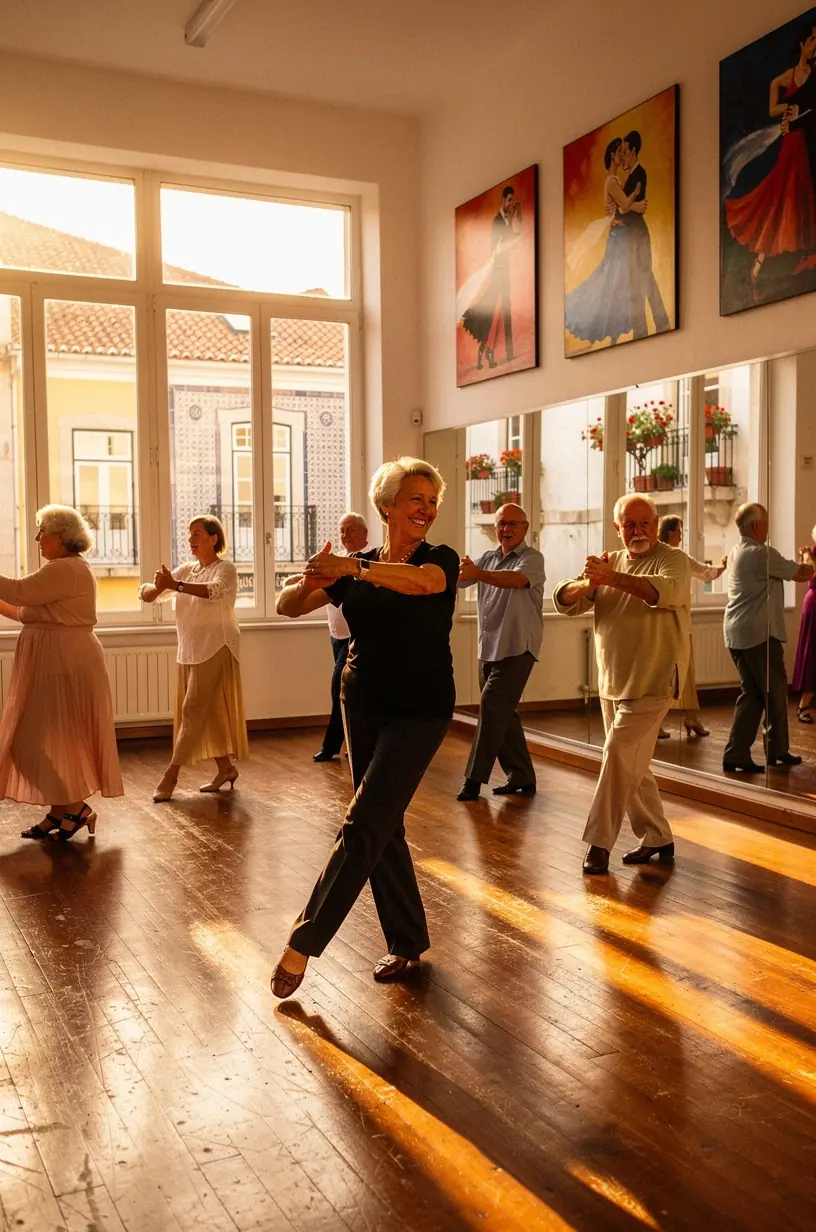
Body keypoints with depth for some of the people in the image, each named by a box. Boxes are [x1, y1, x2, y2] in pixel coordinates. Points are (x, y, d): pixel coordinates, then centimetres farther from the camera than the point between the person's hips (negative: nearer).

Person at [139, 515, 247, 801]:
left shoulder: (226, 569, -7)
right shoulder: (186, 570, 12)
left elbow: (214, 590, -31)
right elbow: (147, 594, 3)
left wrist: (175, 585, -43)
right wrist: (156, 587, -22)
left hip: (215, 648, -7)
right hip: (189, 650, 7)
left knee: (193, 710, -8)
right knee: (205, 711, 10)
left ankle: (170, 776, -6)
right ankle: (225, 768, 21)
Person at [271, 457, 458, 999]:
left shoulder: (441, 559, -6)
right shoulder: (356, 571, 6)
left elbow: (420, 581, -31)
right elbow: (288, 606, 0)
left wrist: (351, 565, -36)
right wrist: (310, 581, -22)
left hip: (418, 713, -5)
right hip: (363, 706, 5)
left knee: (363, 826, -11)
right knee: (383, 828, 10)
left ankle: (302, 943, -2)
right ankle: (407, 943, 24)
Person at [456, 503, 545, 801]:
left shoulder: (532, 558, -9)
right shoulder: (488, 558, 12)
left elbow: (516, 579, -31)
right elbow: (457, 578, 0)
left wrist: (478, 574, -46)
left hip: (516, 649, -7)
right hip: (488, 648, 7)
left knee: (491, 706, -13)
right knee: (502, 714, 12)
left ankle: (474, 779, -7)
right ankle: (521, 777, 22)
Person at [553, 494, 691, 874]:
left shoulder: (673, 560, -5)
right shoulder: (609, 562, 11)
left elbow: (666, 591, -29)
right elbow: (563, 601, 0)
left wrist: (613, 578, -41)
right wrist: (586, 583, -23)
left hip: (651, 683, -7)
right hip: (611, 682, 7)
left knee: (619, 757, -13)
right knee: (632, 765, 12)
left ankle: (599, 842, -5)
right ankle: (657, 839, 25)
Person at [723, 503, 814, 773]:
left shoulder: (736, 553, 13)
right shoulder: (762, 554, -15)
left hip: (736, 633, 9)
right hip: (759, 632, -9)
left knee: (751, 692, 11)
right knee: (775, 692, 7)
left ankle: (736, 754, 4)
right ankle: (777, 750, 20)